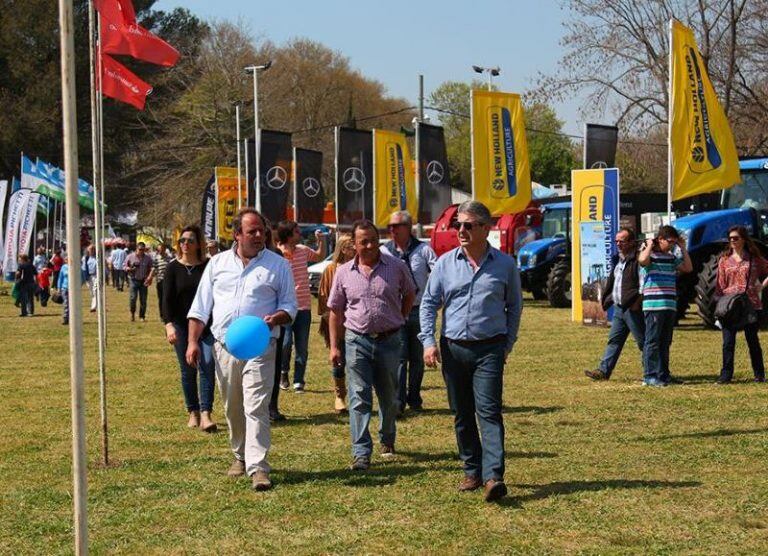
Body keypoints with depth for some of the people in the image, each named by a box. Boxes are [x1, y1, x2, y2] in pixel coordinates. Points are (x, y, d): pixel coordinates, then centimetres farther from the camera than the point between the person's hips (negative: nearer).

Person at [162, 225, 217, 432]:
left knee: (207, 366, -13)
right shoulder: (173, 268, 3)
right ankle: (193, 413, 16)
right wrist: (168, 324, -17)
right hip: (182, 326, 1)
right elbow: (167, 299, -3)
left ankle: (206, 414, -17)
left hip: (208, 325, -1)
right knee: (188, 370, 5)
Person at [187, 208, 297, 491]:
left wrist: (277, 317, -17)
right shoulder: (217, 263, 9)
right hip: (224, 347, 3)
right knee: (232, 409, 13)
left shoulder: (278, 265, 3)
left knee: (256, 407, -12)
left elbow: (290, 305, 6)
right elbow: (200, 307, 11)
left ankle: (258, 467, -13)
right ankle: (241, 455, 30)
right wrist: (193, 342, 3)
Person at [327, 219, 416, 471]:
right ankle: (361, 453, -6)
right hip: (357, 341, -1)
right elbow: (335, 311, 5)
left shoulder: (396, 266, -1)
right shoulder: (344, 272, 1)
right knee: (359, 398, -5)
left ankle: (388, 441, 34)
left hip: (389, 340, 1)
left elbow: (409, 294, 16)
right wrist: (334, 346, 1)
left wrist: (398, 320, 9)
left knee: (389, 397, 14)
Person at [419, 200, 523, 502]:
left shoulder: (504, 265, 2)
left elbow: (514, 306, 12)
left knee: (489, 412, -13)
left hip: (489, 350, -3)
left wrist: (508, 344, 7)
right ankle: (472, 471, 21)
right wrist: (428, 341, -3)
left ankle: (493, 476, -19)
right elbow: (428, 302, 8)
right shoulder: (445, 263, 5)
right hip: (453, 349, 3)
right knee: (462, 415, 9)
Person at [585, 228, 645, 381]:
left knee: (643, 341, 0)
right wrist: (607, 299, 16)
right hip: (619, 308, 9)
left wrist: (638, 302, -21)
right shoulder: (617, 260, 16)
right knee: (614, 340, 8)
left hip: (633, 308, -9)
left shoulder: (637, 259, -13)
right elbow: (612, 281, 25)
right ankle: (604, 370, 9)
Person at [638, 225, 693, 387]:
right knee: (652, 341, -6)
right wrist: (649, 246, -11)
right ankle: (650, 376, -5)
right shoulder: (649, 254, -4)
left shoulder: (671, 257, 18)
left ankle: (663, 374, 17)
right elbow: (642, 260, -27)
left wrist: (683, 248, 14)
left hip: (670, 305, 8)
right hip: (653, 305, -7)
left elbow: (688, 268, 17)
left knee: (665, 342, 11)